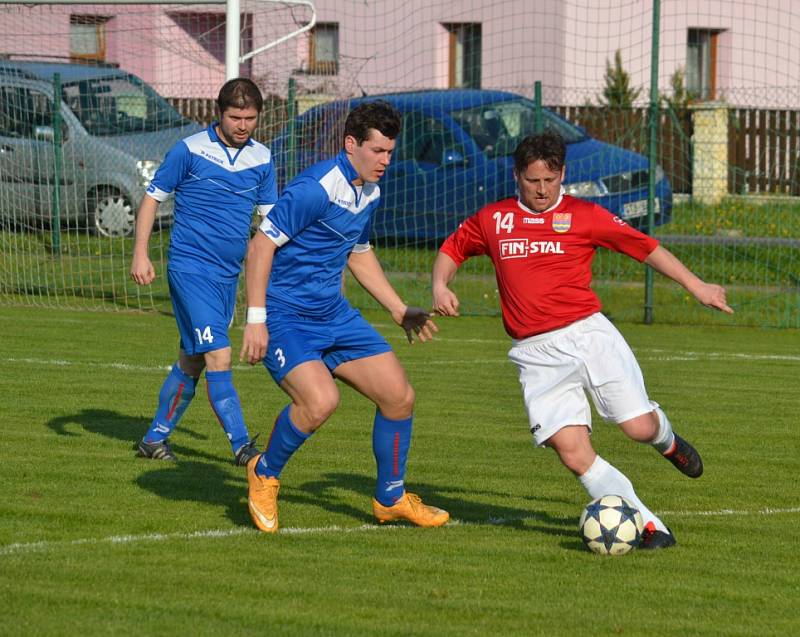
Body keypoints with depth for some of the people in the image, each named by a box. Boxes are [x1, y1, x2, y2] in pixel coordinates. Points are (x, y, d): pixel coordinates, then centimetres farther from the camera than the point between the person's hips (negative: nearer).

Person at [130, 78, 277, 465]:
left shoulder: (261, 158, 7)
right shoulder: (190, 150, -7)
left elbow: (270, 215, 16)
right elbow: (152, 197, 0)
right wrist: (140, 254, -8)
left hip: (229, 274, 6)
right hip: (190, 268, -6)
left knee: (193, 361, 11)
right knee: (218, 356, -14)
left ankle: (155, 438, 24)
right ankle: (241, 445, -14)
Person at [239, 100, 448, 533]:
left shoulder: (369, 192, 9)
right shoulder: (315, 189, -21)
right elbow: (262, 244, -22)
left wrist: (401, 311, 21)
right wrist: (256, 319, -25)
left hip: (334, 315, 9)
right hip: (285, 316, -9)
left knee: (399, 396, 4)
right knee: (320, 400, -29)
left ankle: (391, 498, 23)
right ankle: (264, 474, -2)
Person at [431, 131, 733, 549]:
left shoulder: (584, 216, 4)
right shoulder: (493, 219, 11)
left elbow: (644, 246, 6)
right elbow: (452, 250, 26)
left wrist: (694, 285, 1)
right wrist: (440, 286, 6)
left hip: (587, 333, -1)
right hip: (537, 354, 1)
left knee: (639, 427, -10)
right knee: (573, 453, -13)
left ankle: (666, 438, 29)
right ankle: (650, 528, -6)